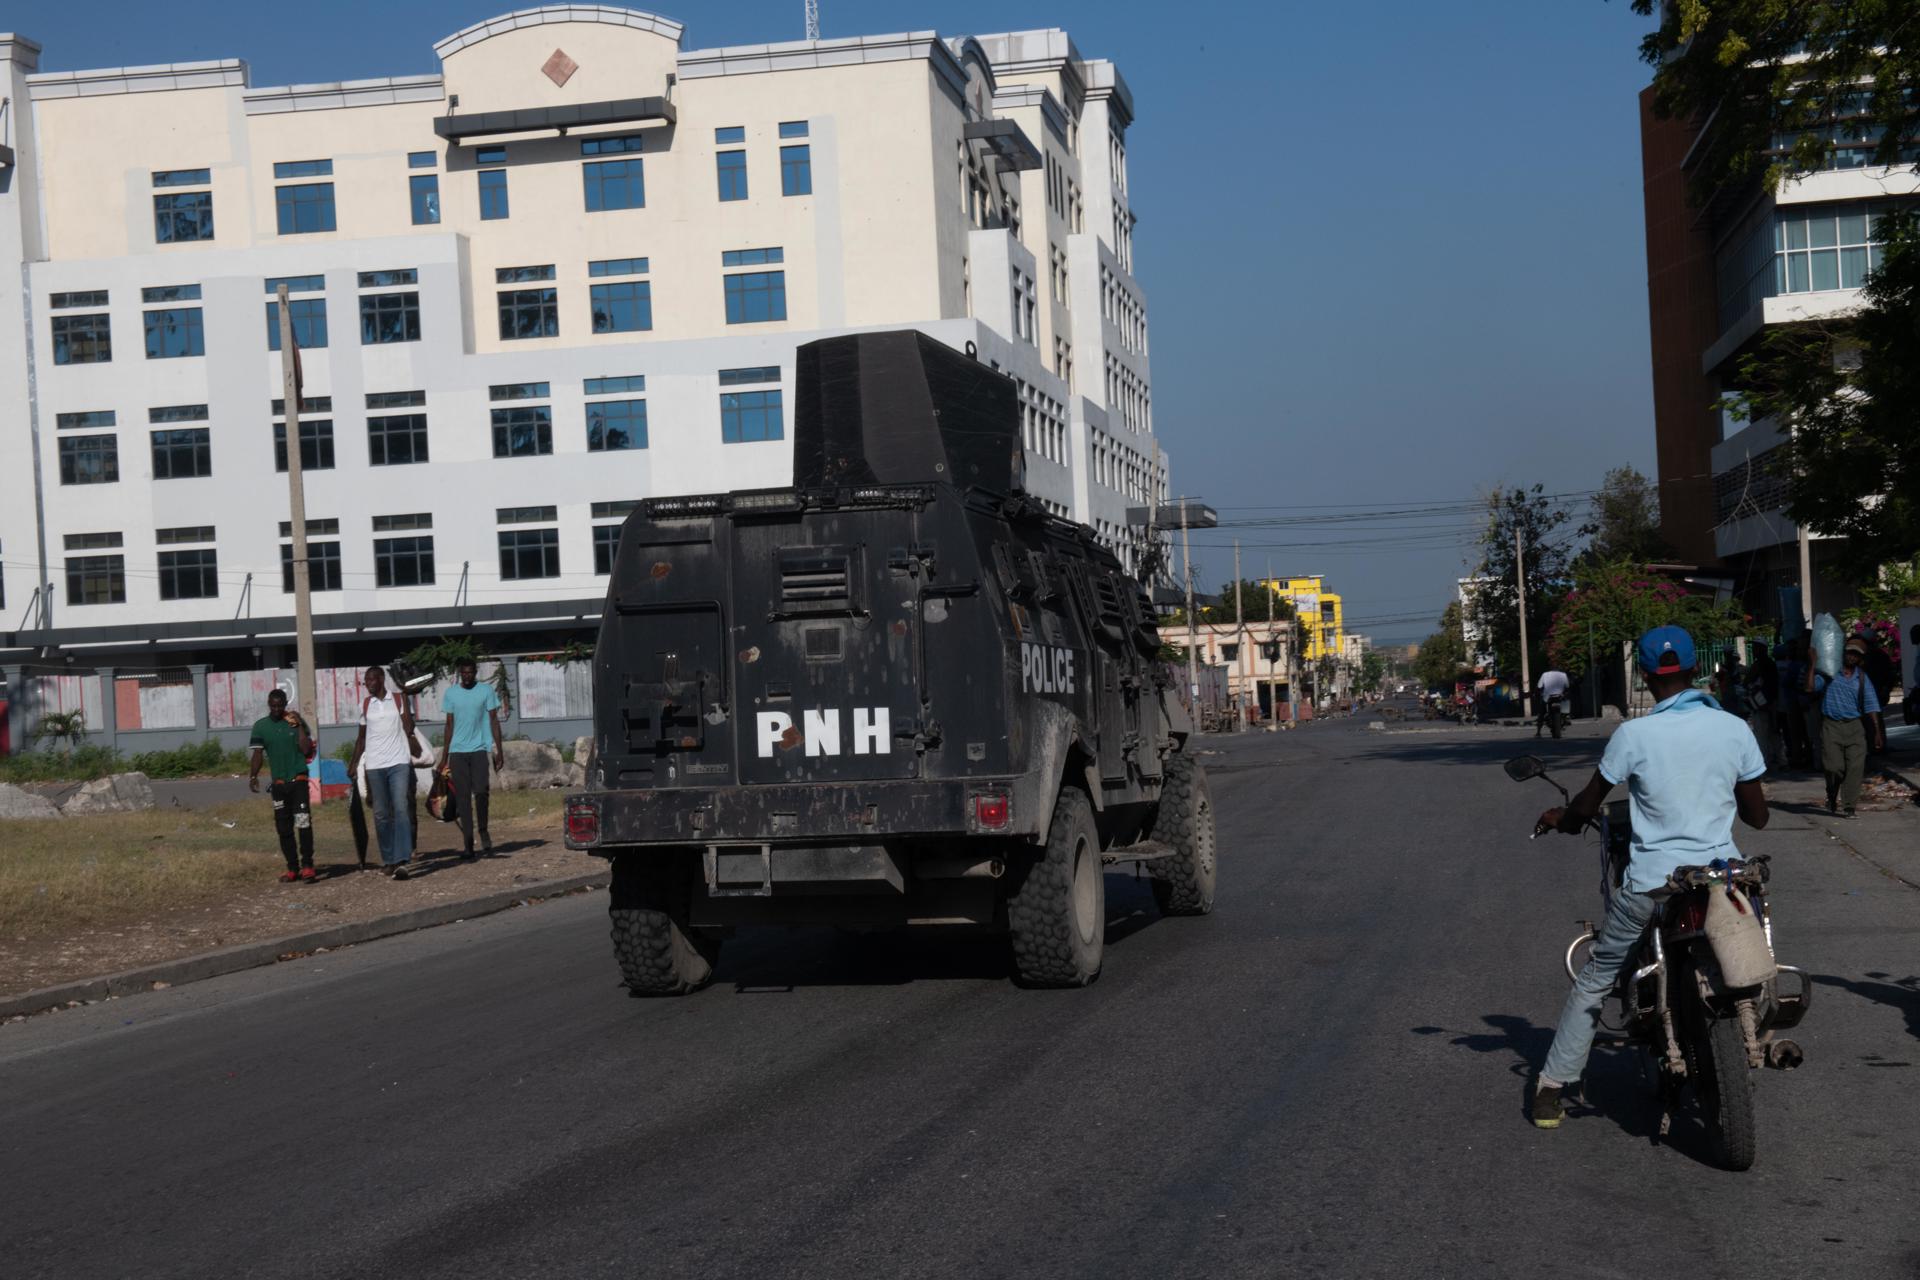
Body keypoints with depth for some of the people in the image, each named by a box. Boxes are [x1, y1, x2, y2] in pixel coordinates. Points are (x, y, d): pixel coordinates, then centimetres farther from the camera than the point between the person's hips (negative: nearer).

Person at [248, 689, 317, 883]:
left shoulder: (296, 722, 1)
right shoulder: (260, 726, 5)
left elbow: (307, 750, -6)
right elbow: (258, 754, 4)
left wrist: (299, 726, -12)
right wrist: (253, 776, -10)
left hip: (298, 780, -3)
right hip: (278, 783, 3)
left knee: (304, 822, -13)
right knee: (284, 828, 5)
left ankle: (307, 865, -13)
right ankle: (292, 867, 11)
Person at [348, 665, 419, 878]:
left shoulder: (398, 698, 5)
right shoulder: (365, 704, 12)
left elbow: (408, 728, -4)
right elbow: (362, 737, 17)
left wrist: (404, 700, -10)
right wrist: (353, 763, 10)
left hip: (399, 763, -3)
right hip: (374, 766, 3)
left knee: (400, 810, -13)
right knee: (381, 814, 4)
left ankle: (403, 861, -20)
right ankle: (388, 860, 12)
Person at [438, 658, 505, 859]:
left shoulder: (486, 691, 2)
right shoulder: (451, 694, 9)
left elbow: (494, 721, 4)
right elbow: (450, 726, 13)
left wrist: (499, 751, -2)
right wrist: (444, 757, 10)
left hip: (479, 750, -2)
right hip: (457, 752, 2)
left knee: (480, 791, -15)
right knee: (463, 797, 0)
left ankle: (483, 830, 9)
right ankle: (468, 844, 3)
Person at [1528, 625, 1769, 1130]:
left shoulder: (1633, 735, -10)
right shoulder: (1735, 730, -2)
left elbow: (1587, 807, -1)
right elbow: (1757, 816, 7)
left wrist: (1560, 819, 22)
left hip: (1651, 884, -2)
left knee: (1594, 980, 13)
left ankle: (1552, 1088, 12)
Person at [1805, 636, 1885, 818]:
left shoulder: (1862, 678, 8)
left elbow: (1871, 706, 7)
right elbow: (1810, 688, -8)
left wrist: (1877, 732, 2)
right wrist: (1812, 665, -14)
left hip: (1854, 726, 2)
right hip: (1831, 726, -2)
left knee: (1855, 767, -7)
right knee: (1833, 767, -8)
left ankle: (1847, 806, -2)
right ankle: (1832, 796, 20)